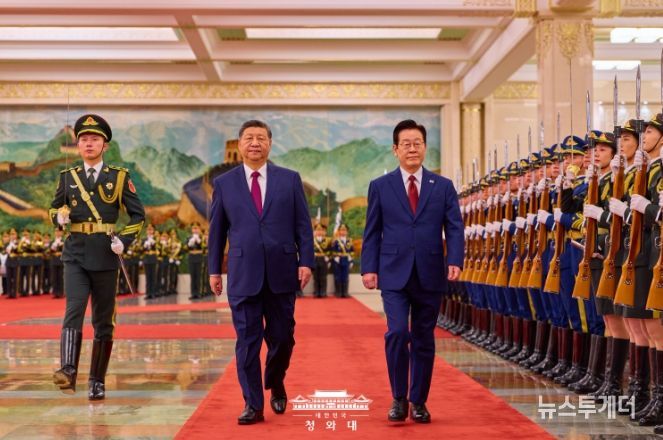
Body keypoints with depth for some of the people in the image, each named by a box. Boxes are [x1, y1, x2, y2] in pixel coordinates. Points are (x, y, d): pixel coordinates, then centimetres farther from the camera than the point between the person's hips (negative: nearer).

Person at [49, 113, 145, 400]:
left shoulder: (119, 177, 4)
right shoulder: (68, 177, 9)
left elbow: (138, 215, 5)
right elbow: (53, 208, 20)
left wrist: (124, 240, -10)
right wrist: (59, 215, -3)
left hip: (106, 258, 0)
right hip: (75, 256, 1)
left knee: (103, 322, 5)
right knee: (74, 310, -19)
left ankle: (97, 382, 15)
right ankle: (68, 371, -30)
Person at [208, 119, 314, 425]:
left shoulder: (290, 179, 5)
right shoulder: (224, 183, 6)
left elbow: (303, 225, 4)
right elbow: (217, 230, 9)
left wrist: (306, 261, -4)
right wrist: (214, 269, 7)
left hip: (282, 272, 1)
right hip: (243, 274, 0)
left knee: (282, 337, 8)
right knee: (247, 340, 0)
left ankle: (275, 386, 35)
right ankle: (253, 404, 8)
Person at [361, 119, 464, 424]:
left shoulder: (443, 186, 7)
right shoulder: (380, 186, 6)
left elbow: (454, 228, 2)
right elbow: (372, 232, 5)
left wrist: (454, 261, -13)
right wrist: (368, 267, -4)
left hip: (429, 275, 1)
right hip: (394, 274, -1)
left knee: (424, 339, 7)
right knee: (397, 332, -15)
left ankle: (419, 402, 20)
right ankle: (399, 399, 2)